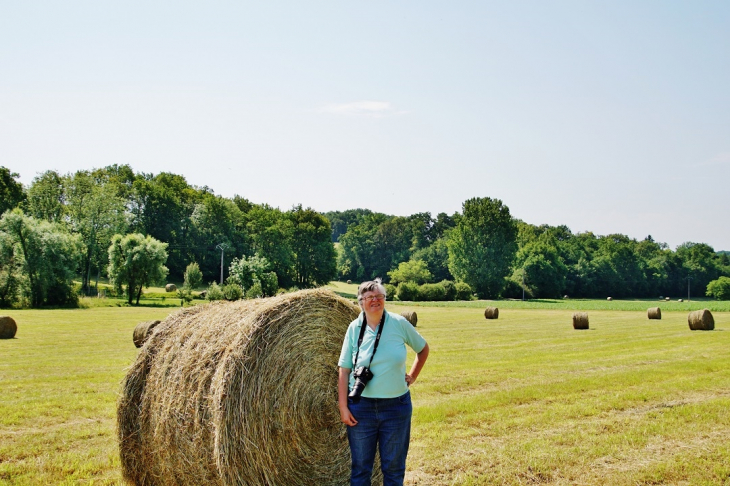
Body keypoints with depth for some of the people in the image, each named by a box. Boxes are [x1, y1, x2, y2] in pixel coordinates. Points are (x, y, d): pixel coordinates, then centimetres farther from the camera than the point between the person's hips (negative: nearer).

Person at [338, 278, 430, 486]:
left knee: (394, 466, 9)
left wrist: (412, 376, 4)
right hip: (361, 406, 0)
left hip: (397, 405, 0)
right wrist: (343, 407, -8)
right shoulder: (355, 328, -4)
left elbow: (423, 348, 12)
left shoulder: (399, 323, -4)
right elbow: (344, 370, -4)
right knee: (361, 466, 8)